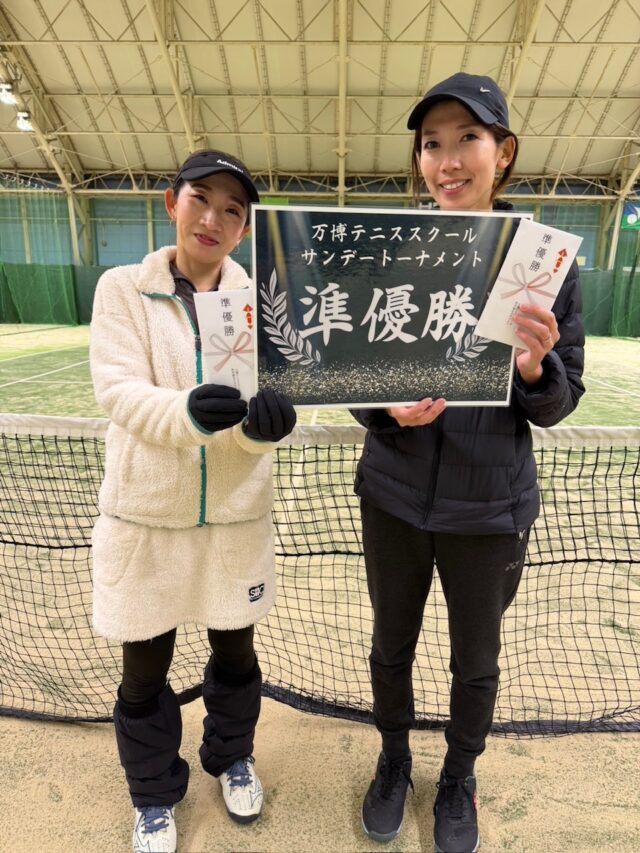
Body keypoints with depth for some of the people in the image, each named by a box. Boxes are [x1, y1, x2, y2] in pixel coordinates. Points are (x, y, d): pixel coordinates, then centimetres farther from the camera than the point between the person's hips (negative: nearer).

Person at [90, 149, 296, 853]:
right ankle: (154, 793, 44)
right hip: (144, 513, -1)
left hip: (236, 515, 2)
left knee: (235, 649, 19)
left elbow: (269, 412, -8)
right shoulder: (123, 288, -3)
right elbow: (119, 392, -17)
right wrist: (189, 412, -37)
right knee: (144, 668, 14)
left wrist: (265, 420, -32)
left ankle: (231, 757, 51)